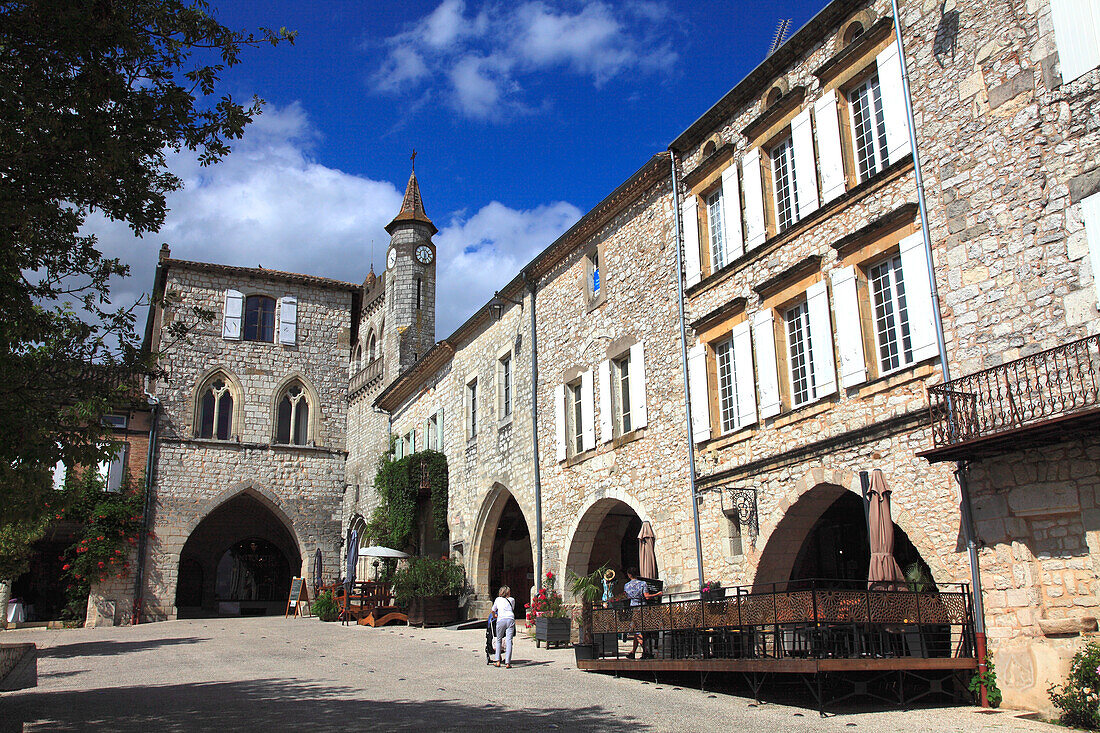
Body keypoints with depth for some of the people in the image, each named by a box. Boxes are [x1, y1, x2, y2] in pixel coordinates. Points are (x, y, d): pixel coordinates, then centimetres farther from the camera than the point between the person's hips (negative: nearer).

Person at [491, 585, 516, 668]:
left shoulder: (498, 599, 23)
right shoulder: (512, 600, 22)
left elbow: (493, 610, 34)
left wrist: (494, 616, 55)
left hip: (501, 620, 0)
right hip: (510, 619, 0)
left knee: (499, 640, 15)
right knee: (509, 641, -4)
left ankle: (498, 661, 10)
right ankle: (507, 663, -11)